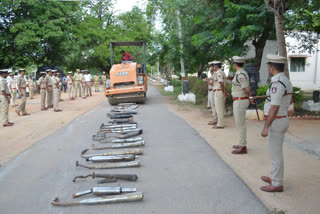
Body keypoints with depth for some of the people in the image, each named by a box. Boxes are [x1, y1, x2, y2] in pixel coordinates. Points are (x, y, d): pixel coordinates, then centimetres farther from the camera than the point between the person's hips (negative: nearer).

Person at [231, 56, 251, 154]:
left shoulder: (240, 74, -19)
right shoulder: (242, 73, 13)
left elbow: (247, 89, -21)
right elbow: (248, 88, 16)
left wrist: (248, 95, -2)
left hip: (240, 101, -10)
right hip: (240, 101, 10)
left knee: (240, 124, -3)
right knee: (240, 123, 19)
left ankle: (243, 147, 5)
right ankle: (242, 143, 30)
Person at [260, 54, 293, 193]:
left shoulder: (277, 83, -22)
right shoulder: (287, 81, 9)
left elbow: (274, 108, -25)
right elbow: (290, 101, 22)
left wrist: (266, 127, -24)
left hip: (276, 121, -10)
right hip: (283, 119, 10)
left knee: (276, 153, 1)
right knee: (276, 151, 21)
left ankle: (277, 184, 13)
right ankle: (274, 177, 36)